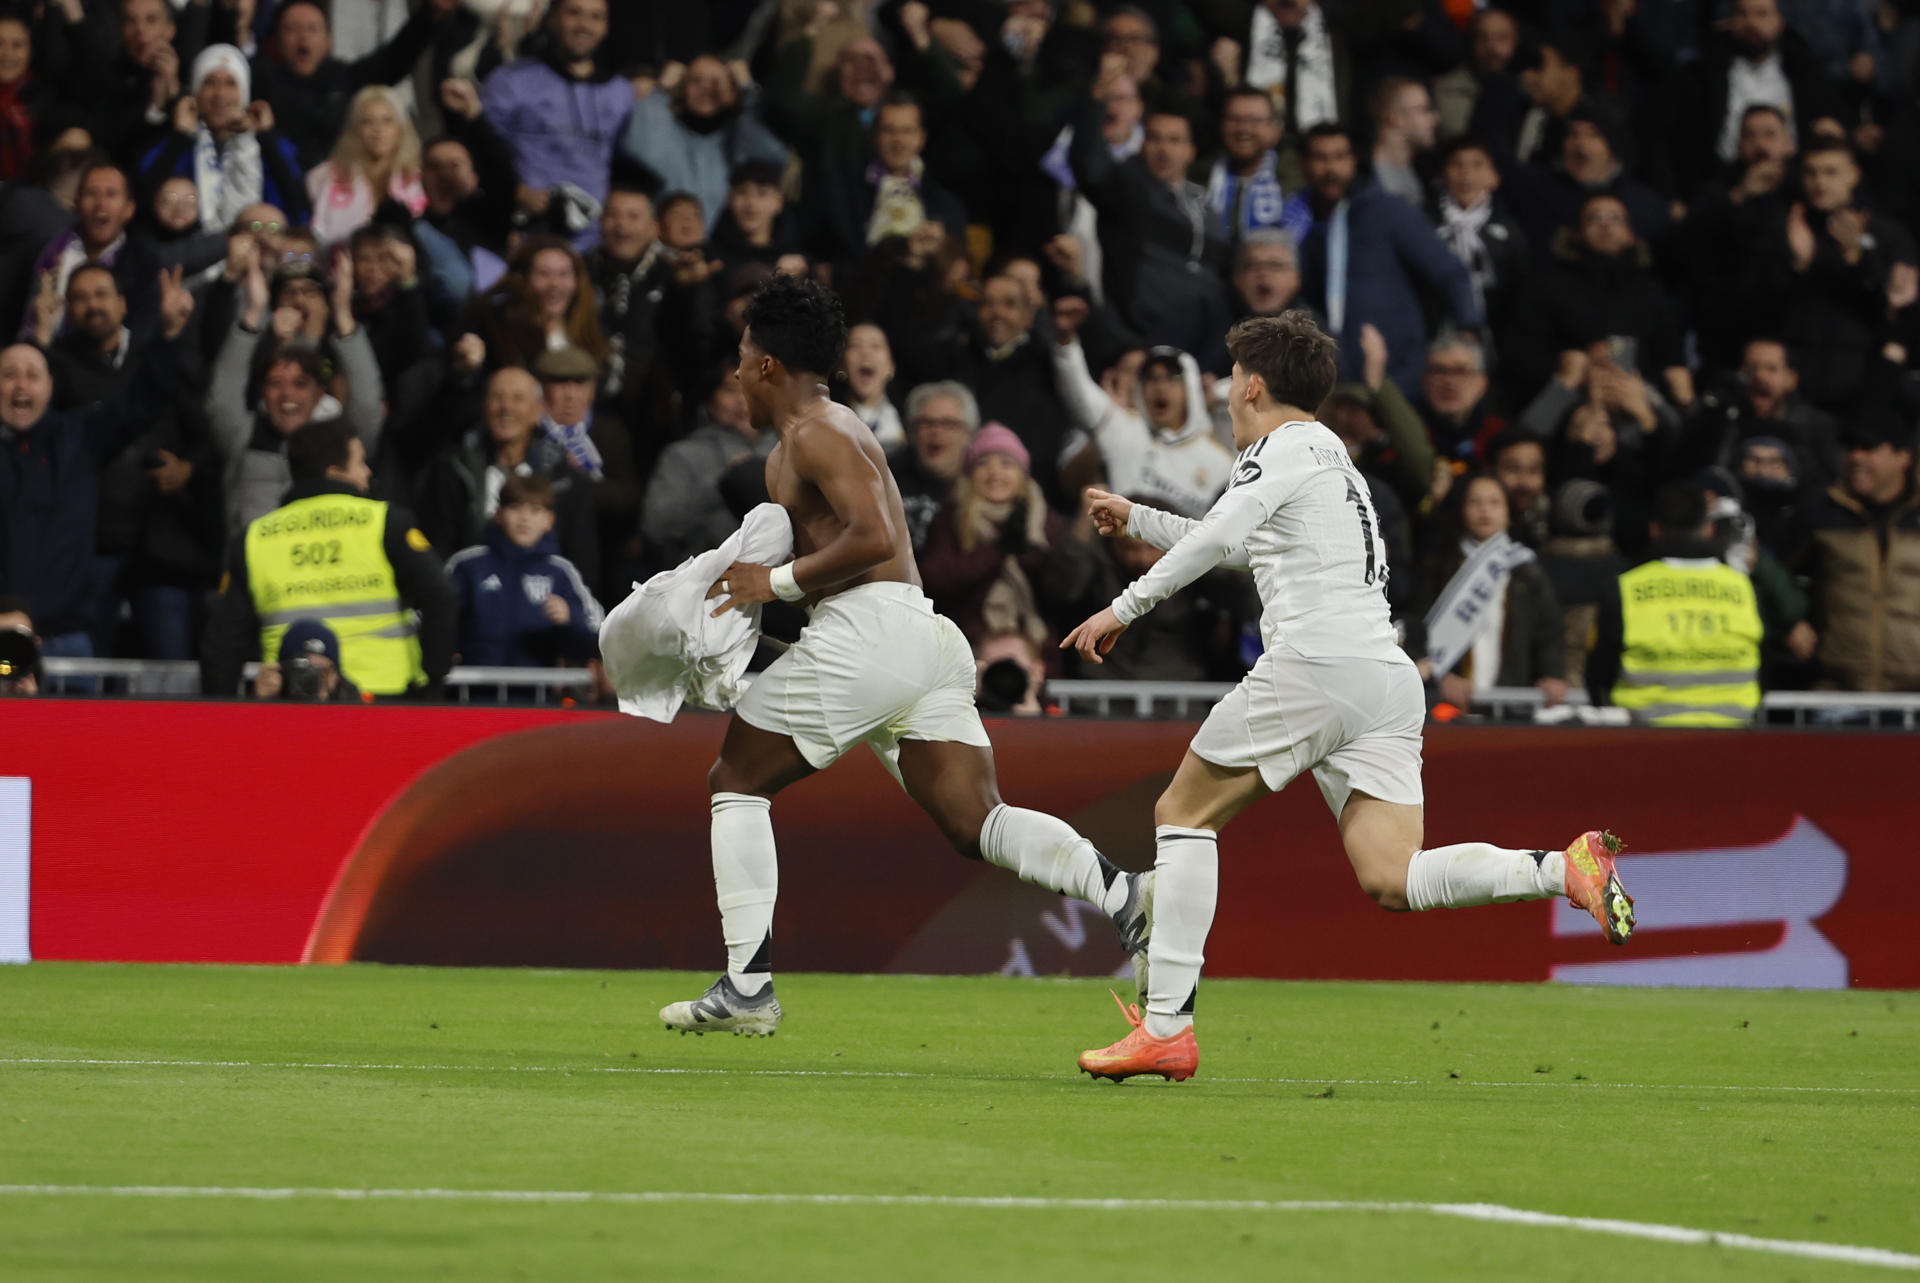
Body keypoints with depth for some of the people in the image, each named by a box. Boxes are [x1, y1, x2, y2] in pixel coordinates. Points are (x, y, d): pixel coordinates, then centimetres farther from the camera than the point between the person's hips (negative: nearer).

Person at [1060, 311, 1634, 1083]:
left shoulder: (1284, 447, 2)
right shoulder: (1328, 454, 30)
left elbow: (1214, 540, -13)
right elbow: (1233, 549, 45)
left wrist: (1125, 609, -8)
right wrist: (1135, 519, 50)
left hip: (1314, 665, -8)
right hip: (1390, 680, 8)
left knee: (1183, 816, 5)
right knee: (1391, 881, -4)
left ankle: (1166, 1027, -2)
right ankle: (1566, 869, -23)